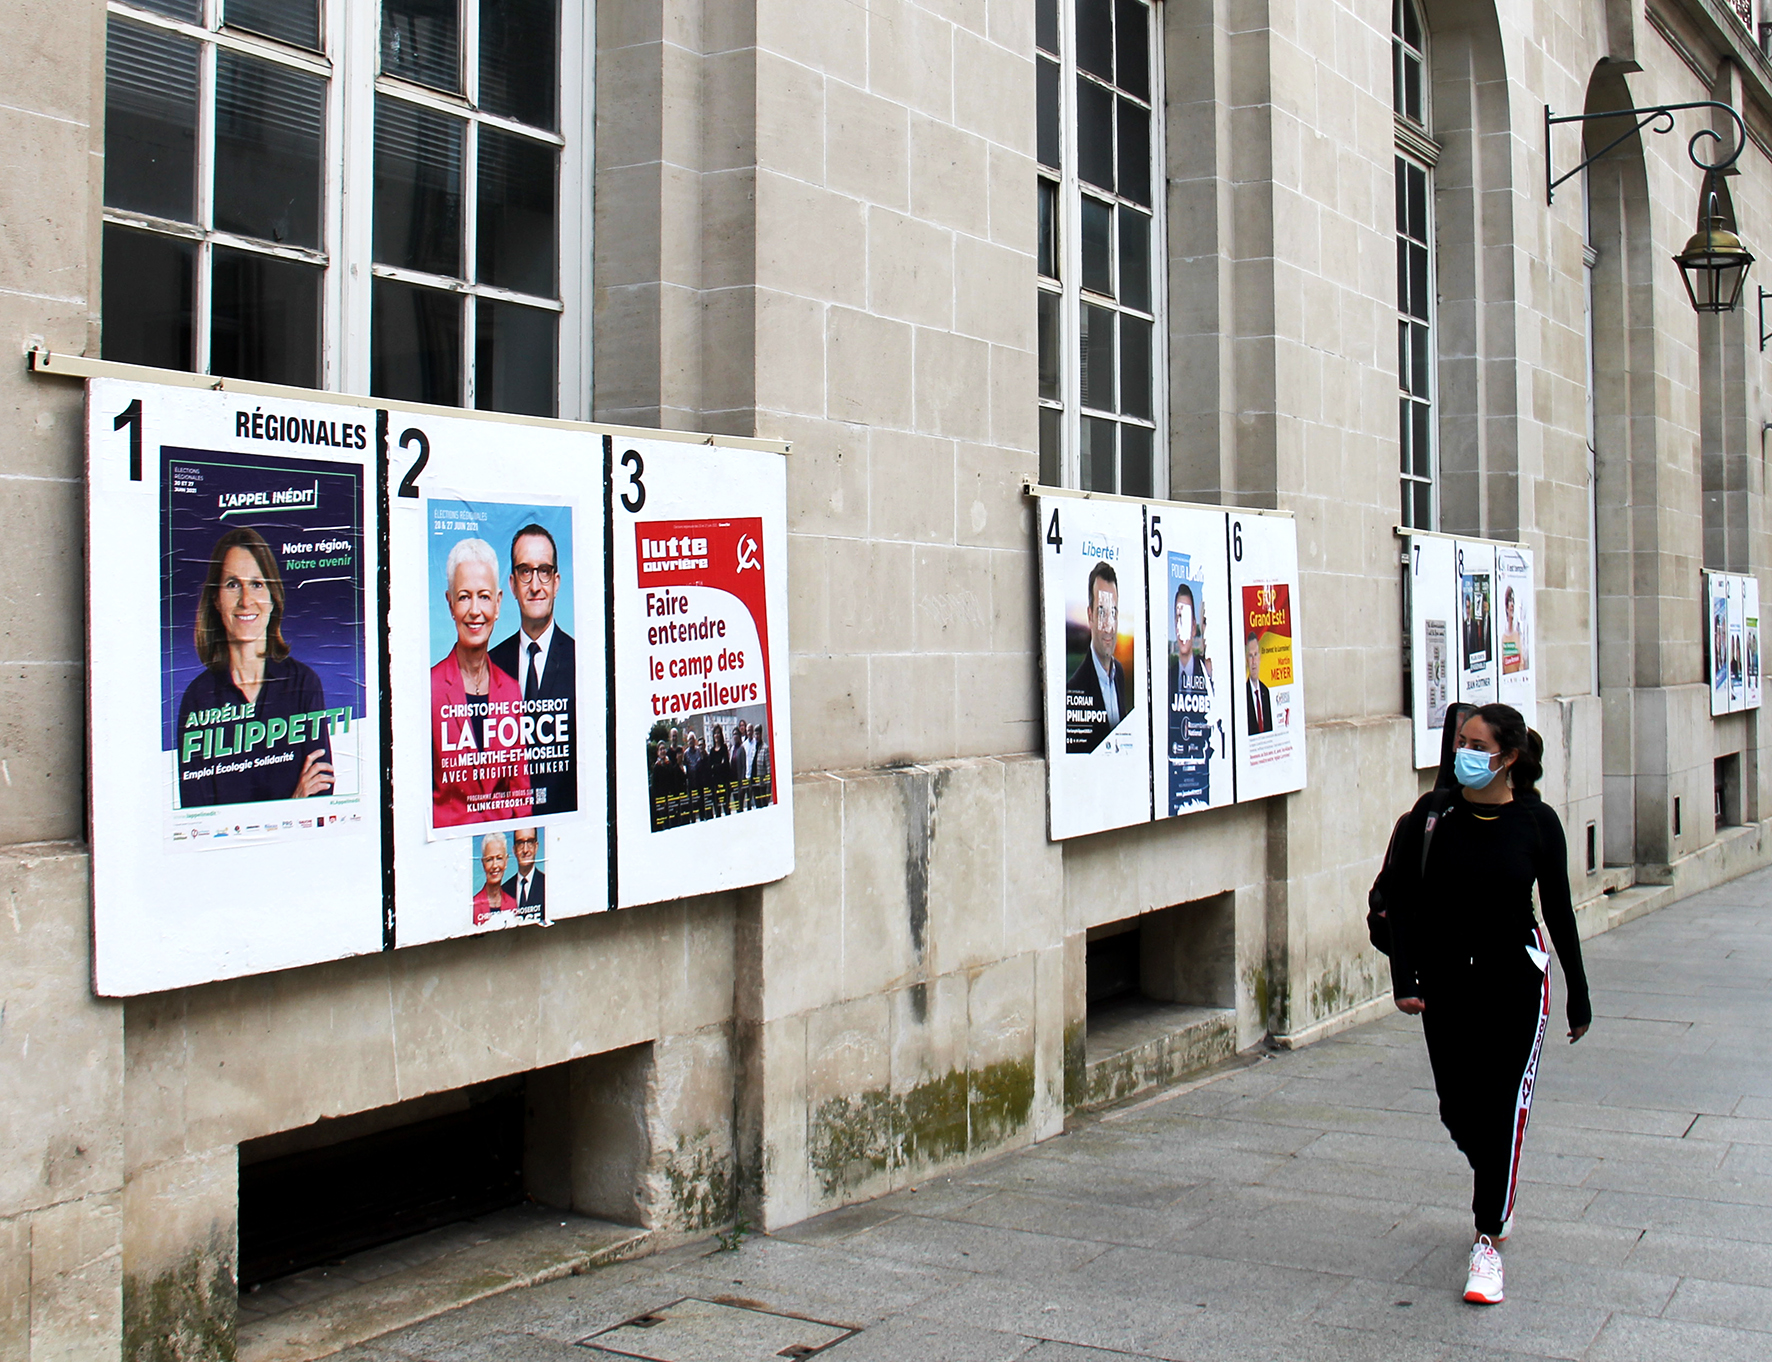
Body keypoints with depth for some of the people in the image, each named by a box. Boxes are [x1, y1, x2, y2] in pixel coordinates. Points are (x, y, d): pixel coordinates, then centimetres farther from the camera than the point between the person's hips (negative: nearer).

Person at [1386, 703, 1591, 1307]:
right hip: (1445, 981, 2)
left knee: (1503, 1109, -6)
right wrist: (1404, 979, -11)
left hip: (1515, 982, -2)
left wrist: (1578, 996, 7)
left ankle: (1488, 1242, 4)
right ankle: (1499, 1197, 41)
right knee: (1458, 1110, 10)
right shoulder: (1433, 814, -4)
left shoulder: (1537, 821, -7)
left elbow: (1559, 911, 2)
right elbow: (1404, 902, -1)